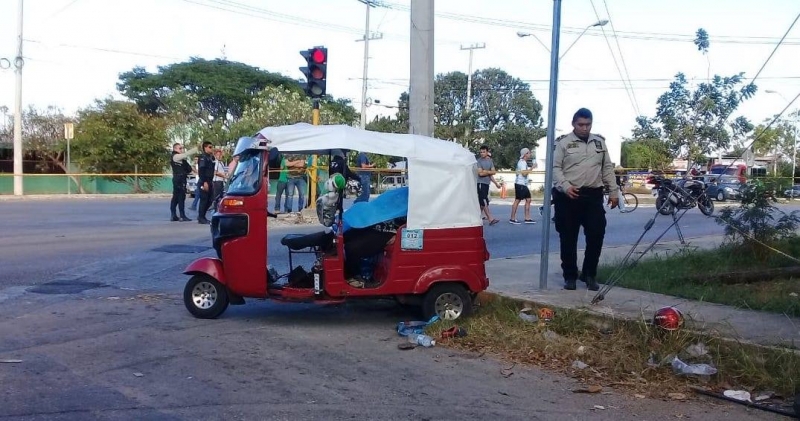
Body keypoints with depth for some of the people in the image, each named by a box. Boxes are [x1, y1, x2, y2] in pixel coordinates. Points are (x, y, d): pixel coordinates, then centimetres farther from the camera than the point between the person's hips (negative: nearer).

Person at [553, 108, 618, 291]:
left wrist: (613, 191, 9)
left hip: (593, 195, 3)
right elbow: (555, 168, -5)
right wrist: (565, 186, -19)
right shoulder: (563, 142, 0)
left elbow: (608, 168, 16)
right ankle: (570, 276, 13)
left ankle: (589, 274, 15)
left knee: (596, 235, 0)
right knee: (568, 238, 2)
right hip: (568, 196, -3)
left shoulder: (600, 142, 14)